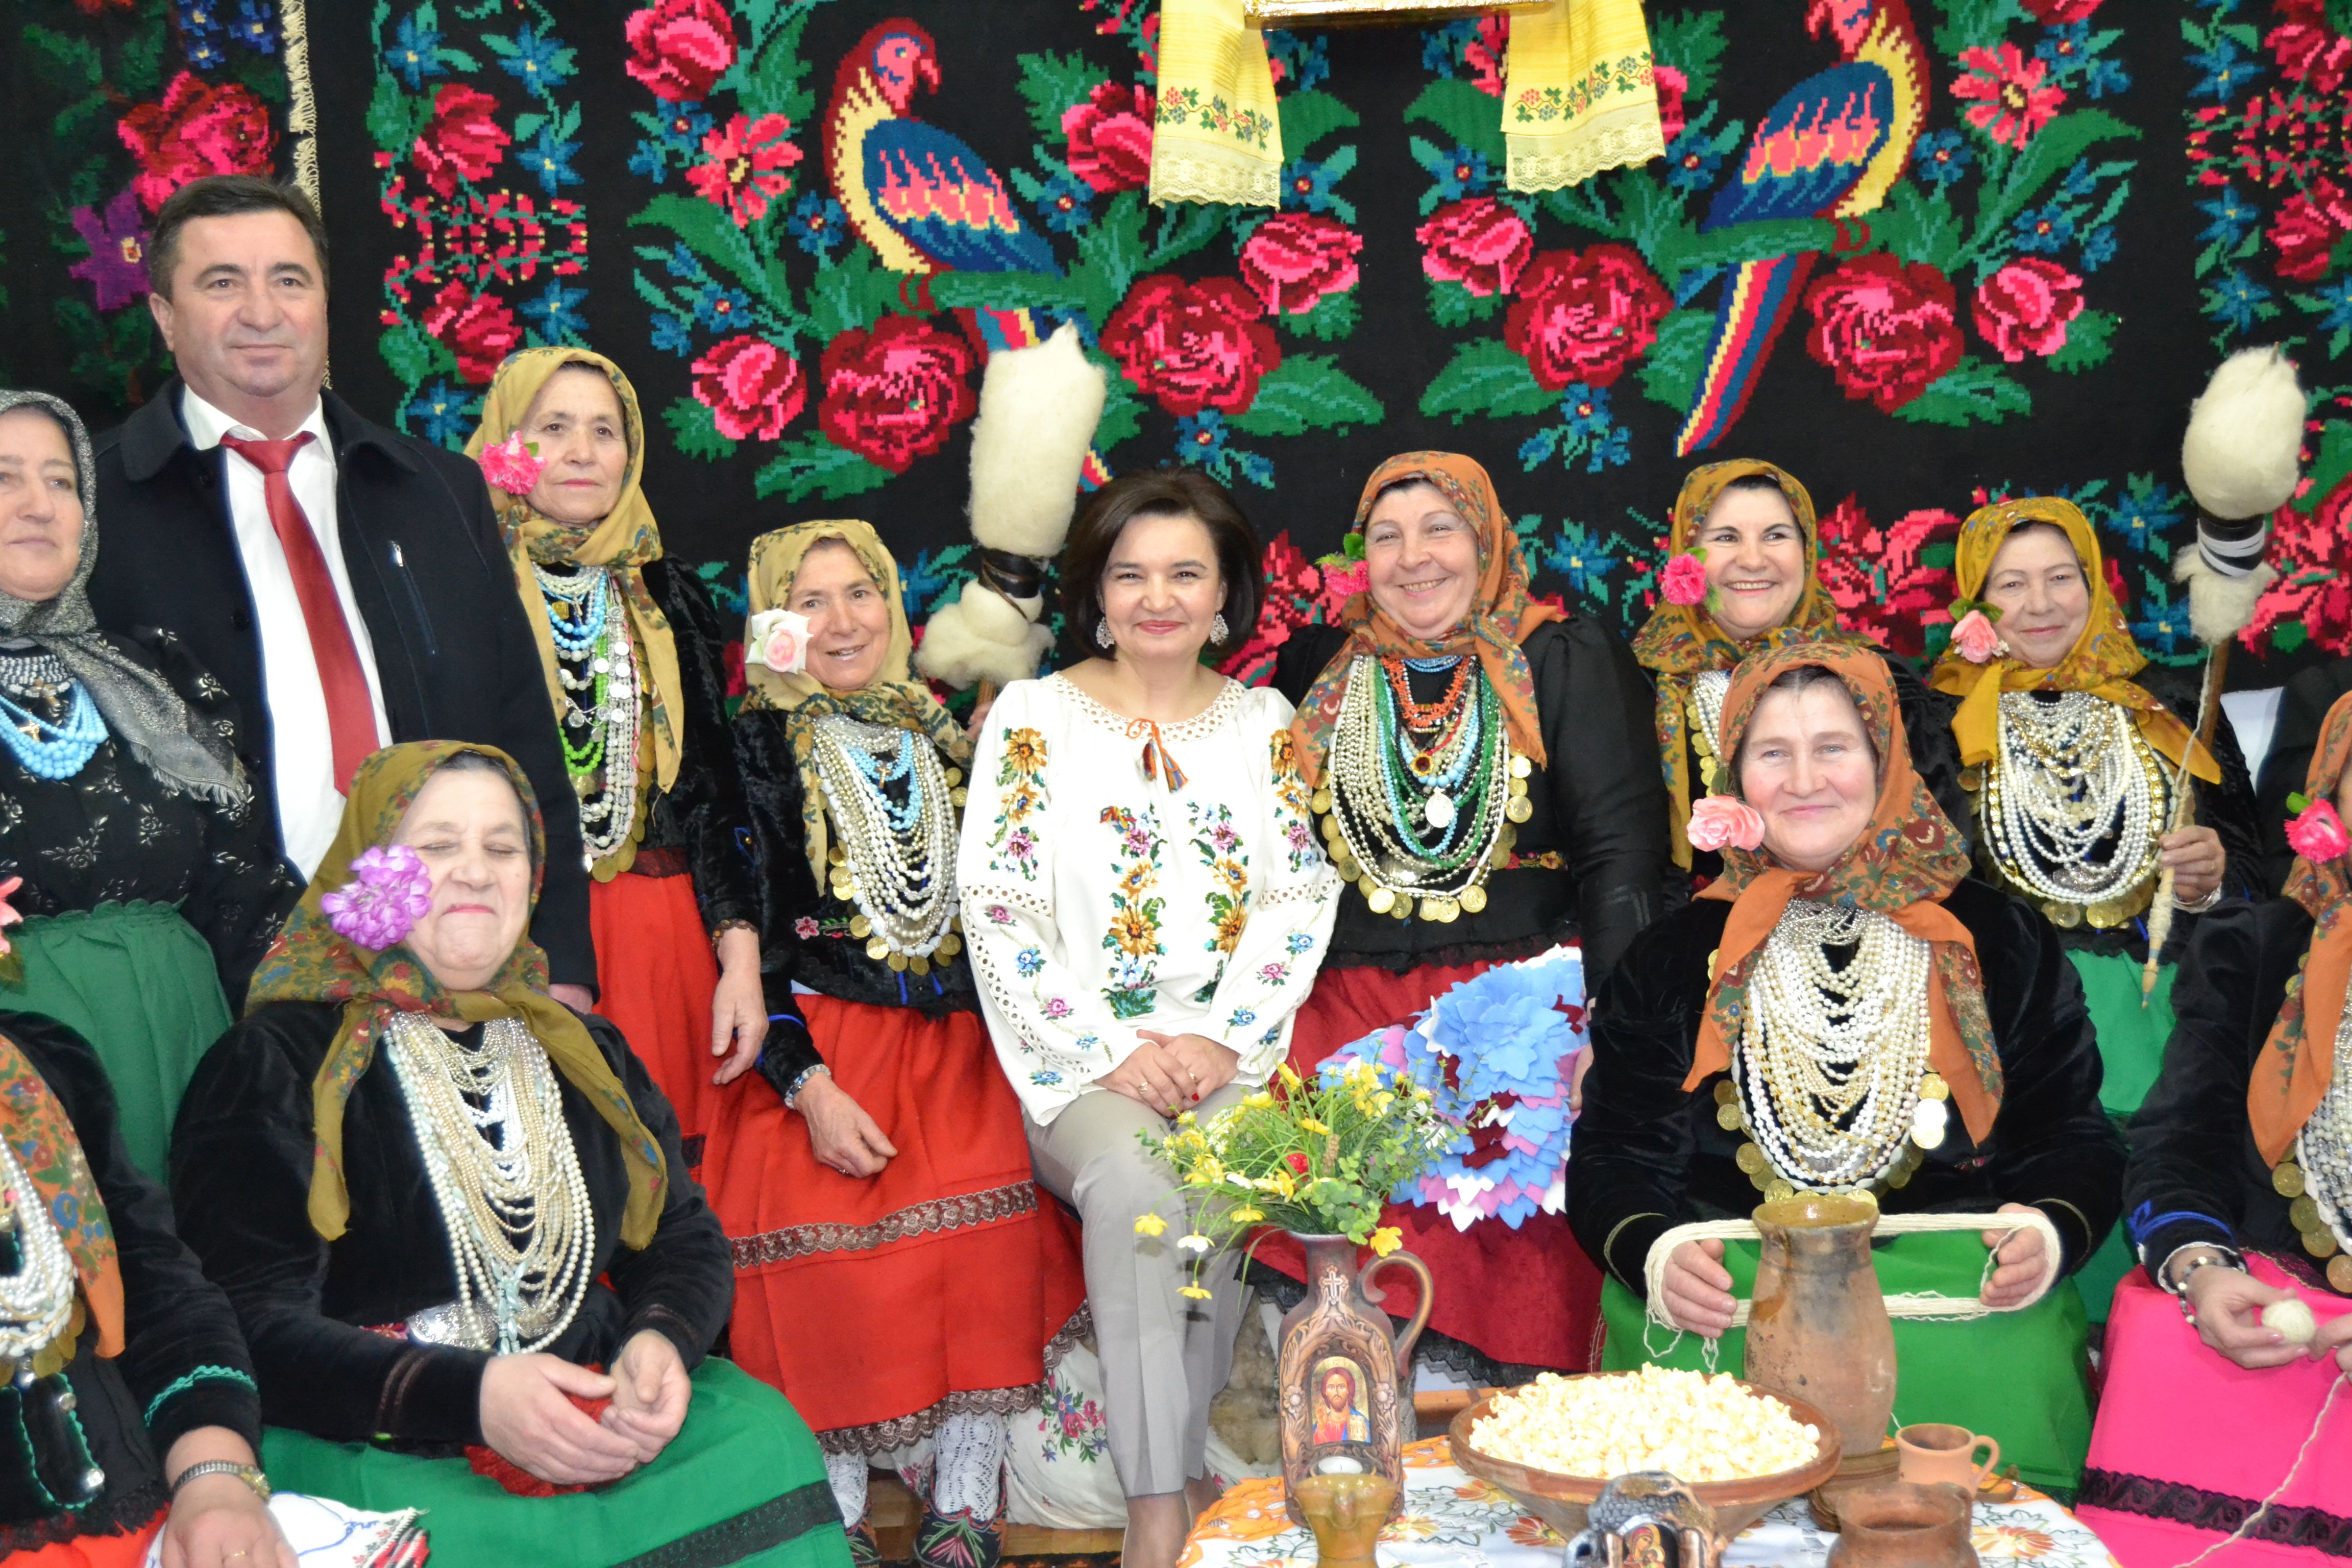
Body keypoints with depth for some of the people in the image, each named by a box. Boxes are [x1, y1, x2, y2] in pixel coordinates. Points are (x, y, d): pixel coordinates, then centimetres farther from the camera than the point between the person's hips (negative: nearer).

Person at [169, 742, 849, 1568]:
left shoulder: (581, 1051, 17)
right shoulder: (280, 1064, 0)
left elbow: (684, 1240, 16)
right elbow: (255, 1323, -9)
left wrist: (664, 1342, -9)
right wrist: (469, 1396, -23)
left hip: (596, 1411, 5)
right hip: (375, 1443, -5)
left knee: (763, 1437, -22)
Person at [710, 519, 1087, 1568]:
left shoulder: (944, 734, 15)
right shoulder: (756, 747, 4)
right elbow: (741, 931, -2)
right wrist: (809, 1086, -12)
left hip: (955, 1038, 3)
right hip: (816, 1040, -2)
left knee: (987, 1213, -21)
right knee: (821, 1234, -24)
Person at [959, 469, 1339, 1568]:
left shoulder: (1266, 722, 12)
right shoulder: (1032, 716, 4)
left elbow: (1301, 901, 6)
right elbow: (1000, 912, -3)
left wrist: (1222, 1040, -8)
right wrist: (1113, 1053, -11)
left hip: (1230, 1053, 2)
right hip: (1080, 1060, -1)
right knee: (1134, 1182, -32)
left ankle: (1173, 1470, -15)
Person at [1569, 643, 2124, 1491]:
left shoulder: (2001, 943, 14)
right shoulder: (1675, 957, 13)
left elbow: (2073, 1140, 14)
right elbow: (1612, 1153, 10)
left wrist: (2052, 1234, -7)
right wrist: (1653, 1254, -10)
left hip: (1955, 1292, 1)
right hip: (1724, 1301, 0)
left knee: (2002, 1390, -27)